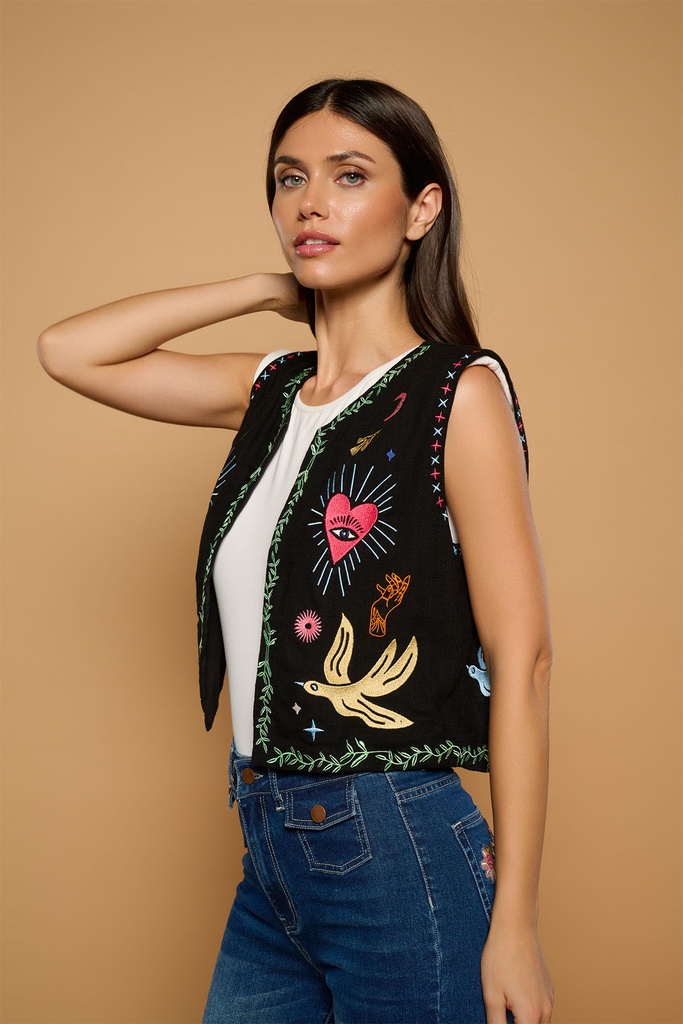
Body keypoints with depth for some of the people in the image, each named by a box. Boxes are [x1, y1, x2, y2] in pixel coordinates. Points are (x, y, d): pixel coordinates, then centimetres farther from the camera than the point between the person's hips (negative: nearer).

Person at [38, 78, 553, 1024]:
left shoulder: (458, 389, -10)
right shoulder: (272, 390, 8)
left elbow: (522, 657, -13)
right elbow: (68, 351, 10)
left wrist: (515, 927, -15)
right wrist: (269, 291, 5)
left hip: (397, 850, -6)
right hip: (271, 852, 6)